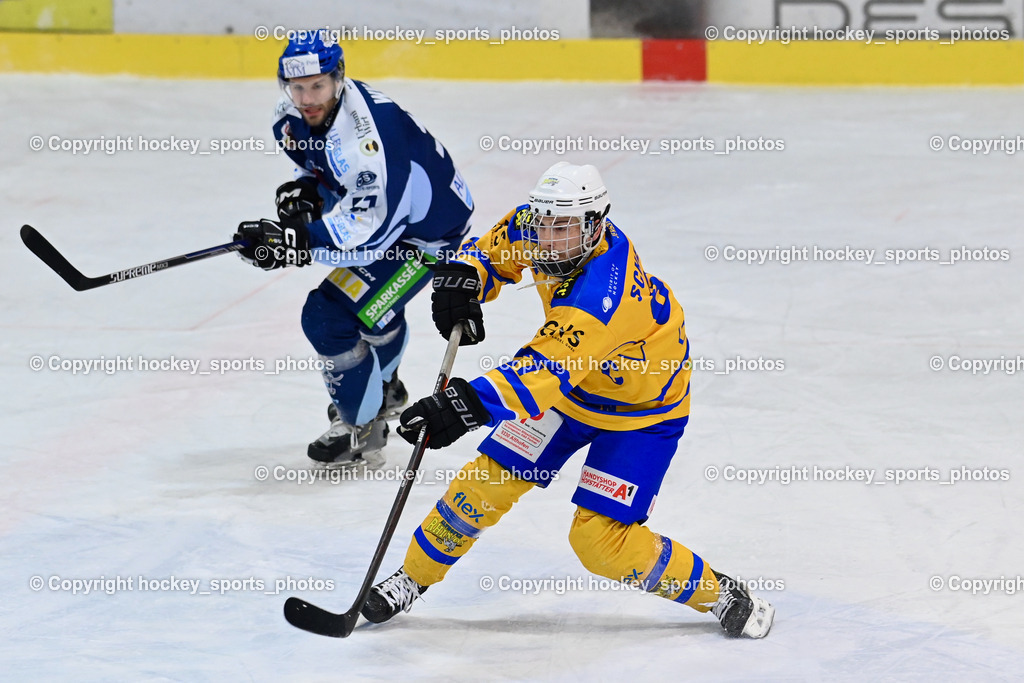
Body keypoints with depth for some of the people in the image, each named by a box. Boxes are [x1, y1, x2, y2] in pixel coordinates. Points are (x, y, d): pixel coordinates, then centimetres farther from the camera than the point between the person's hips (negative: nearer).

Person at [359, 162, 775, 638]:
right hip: (568, 384, 7)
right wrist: (462, 275, -16)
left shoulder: (605, 294, -41)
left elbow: (546, 369, -51)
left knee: (600, 539, -12)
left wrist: (471, 403, -63)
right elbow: (495, 250, 6)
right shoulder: (537, 226, -17)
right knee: (489, 481, -2)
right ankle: (412, 578, 17)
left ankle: (716, 593, 7)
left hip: (640, 409, -7)